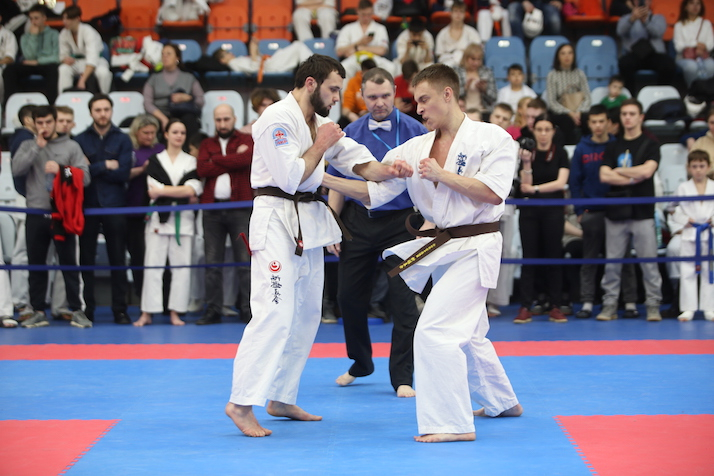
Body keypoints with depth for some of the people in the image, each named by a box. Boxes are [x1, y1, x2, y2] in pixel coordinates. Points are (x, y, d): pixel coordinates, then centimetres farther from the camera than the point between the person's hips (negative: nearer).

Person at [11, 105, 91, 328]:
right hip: (35, 215, 2)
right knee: (36, 264, 6)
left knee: (69, 263, -1)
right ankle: (38, 312, 13)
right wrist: (38, 146, -9)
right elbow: (17, 169, -8)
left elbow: (84, 176, -3)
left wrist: (61, 170, -16)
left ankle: (76, 310, 4)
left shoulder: (71, 146, 5)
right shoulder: (28, 146, 10)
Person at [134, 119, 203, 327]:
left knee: (181, 266, -2)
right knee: (152, 265, -5)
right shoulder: (155, 160, 9)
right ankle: (147, 313, -2)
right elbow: (152, 191, -4)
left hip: (183, 219, 1)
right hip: (159, 218, -1)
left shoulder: (192, 161, 11)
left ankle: (175, 312, 4)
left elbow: (193, 189, -4)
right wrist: (183, 194, -8)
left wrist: (162, 191, -8)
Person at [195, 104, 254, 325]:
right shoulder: (207, 144, 15)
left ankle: (249, 309, 0)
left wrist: (216, 160, -5)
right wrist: (233, 161, -7)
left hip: (240, 208, -3)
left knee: (245, 261, -3)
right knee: (212, 262, 4)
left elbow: (245, 159, -15)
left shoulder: (246, 140, 7)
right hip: (212, 208, 3)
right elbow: (201, 170, -3)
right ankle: (213, 310, 8)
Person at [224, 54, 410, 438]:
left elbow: (357, 161, 9)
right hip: (278, 220, -10)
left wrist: (387, 170, -11)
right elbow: (290, 177, -21)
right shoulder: (277, 119, -14)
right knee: (275, 314, -17)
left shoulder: (320, 122, 15)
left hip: (308, 225, 10)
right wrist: (320, 145, -12)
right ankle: (241, 403, -14)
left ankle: (281, 399, 22)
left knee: (306, 316, 13)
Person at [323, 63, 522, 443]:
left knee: (435, 330, -18)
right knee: (466, 333, 21)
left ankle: (452, 422, -12)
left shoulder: (492, 138, -9)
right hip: (441, 249, 8)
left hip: (474, 247, -8)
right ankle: (502, 403, 42)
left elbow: (494, 192, -18)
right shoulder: (416, 148, 5)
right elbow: (372, 191, 3)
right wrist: (324, 179, -8)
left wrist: (443, 175, -18)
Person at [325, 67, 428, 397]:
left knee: (403, 301, -3)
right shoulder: (352, 133, 3)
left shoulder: (413, 131, -6)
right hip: (357, 222, 4)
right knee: (350, 297, 11)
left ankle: (402, 378, 6)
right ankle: (360, 364, 32)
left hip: (399, 222, -3)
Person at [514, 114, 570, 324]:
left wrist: (535, 188, -12)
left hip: (553, 211, -1)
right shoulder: (528, 153, 3)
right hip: (529, 211, 1)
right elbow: (525, 186, -5)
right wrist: (527, 164, -18)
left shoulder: (560, 153, 2)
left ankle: (555, 307, 6)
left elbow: (560, 182, -8)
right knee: (529, 258, 0)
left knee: (553, 258, 2)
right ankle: (525, 308, -1)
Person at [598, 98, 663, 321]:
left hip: (642, 212, -3)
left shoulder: (650, 145, 4)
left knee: (649, 262, -4)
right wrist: (633, 178, -8)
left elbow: (647, 170, -13)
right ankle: (609, 305, 8)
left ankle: (653, 305, 1)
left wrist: (618, 171, -3)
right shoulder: (613, 147, 14)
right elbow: (604, 176, 0)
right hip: (616, 212, 3)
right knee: (612, 262, 3)